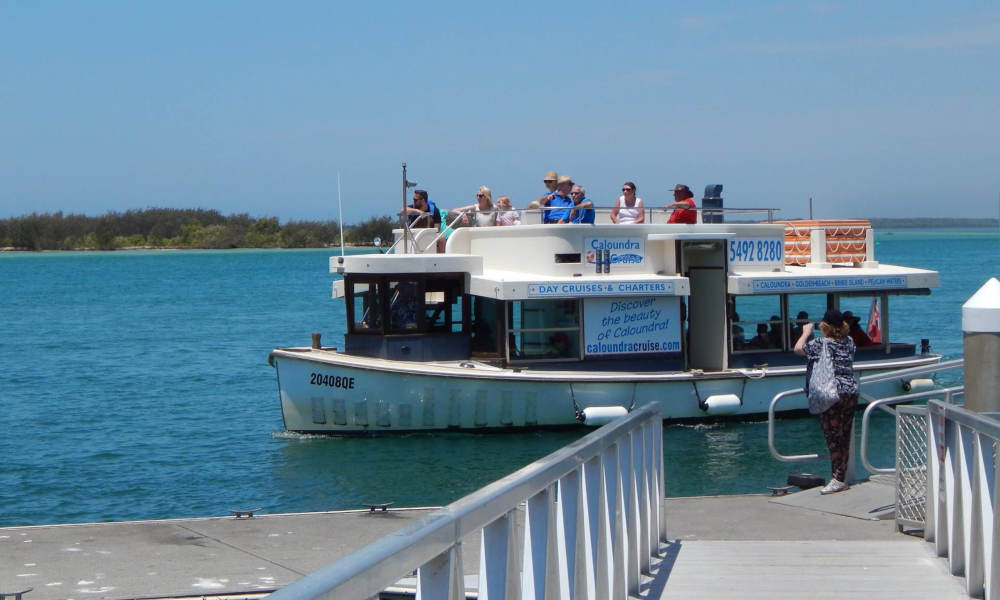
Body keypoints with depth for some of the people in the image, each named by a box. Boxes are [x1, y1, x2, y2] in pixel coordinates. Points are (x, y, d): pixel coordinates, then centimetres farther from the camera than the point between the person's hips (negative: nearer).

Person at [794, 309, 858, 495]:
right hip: (851, 392, 6)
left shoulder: (820, 344, -10)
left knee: (833, 438, -5)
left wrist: (806, 332, 22)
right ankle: (842, 477, 14)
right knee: (845, 437, 9)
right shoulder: (849, 342, 7)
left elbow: (798, 348, 5)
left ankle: (838, 480, -9)